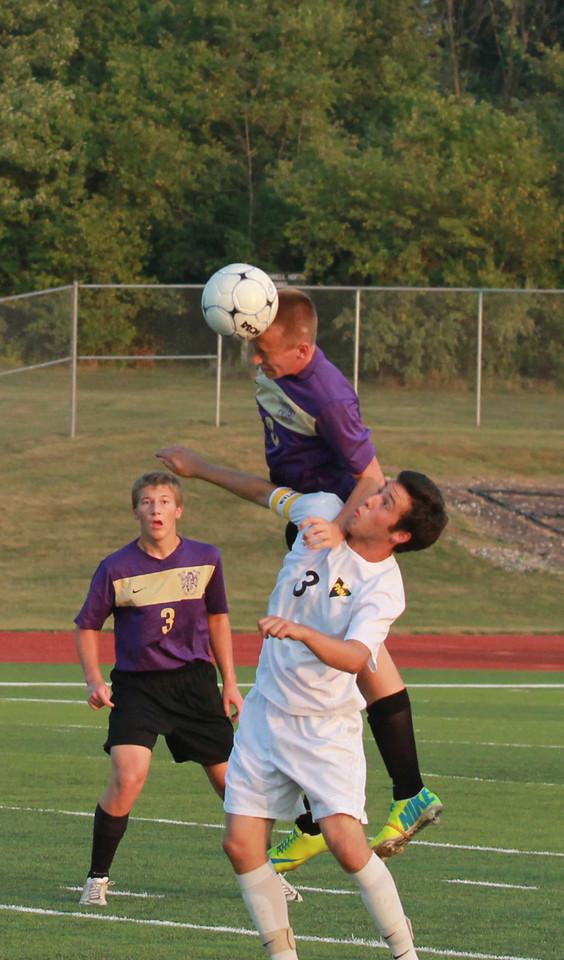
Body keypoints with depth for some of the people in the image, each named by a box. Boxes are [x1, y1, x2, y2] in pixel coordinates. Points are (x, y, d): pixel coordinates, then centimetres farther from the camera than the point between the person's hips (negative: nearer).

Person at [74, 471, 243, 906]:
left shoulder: (206, 559, 1)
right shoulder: (116, 569, -7)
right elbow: (87, 626, 4)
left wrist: (230, 683, 14)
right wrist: (95, 681, -10)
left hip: (194, 679, 3)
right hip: (136, 686, -3)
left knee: (230, 780, 4)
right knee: (128, 777, -21)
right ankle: (97, 878, -5)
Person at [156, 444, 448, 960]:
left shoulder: (383, 589, -20)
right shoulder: (324, 511, -5)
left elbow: (355, 656, -36)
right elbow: (268, 492, 15)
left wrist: (302, 632, -53)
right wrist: (199, 468, 25)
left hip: (327, 728, -6)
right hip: (267, 710, 6)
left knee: (348, 846, -18)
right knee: (241, 845, -1)